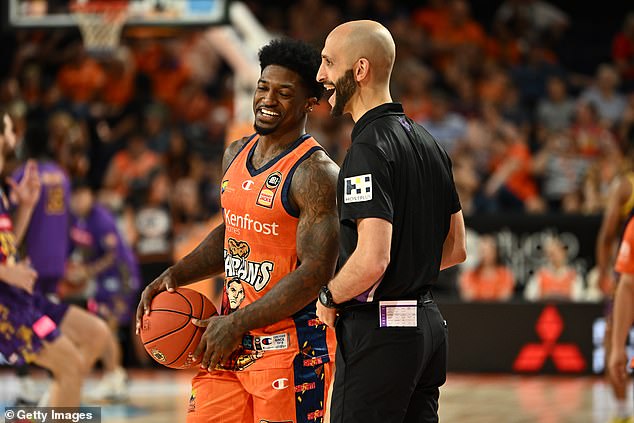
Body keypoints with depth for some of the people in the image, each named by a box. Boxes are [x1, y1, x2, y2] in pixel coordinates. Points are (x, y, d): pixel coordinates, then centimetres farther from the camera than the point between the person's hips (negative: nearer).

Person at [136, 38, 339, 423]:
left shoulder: (315, 173, -15)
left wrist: (237, 324, -20)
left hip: (292, 347, -7)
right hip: (231, 339, 7)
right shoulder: (237, 154, 10)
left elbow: (317, 273, -21)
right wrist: (174, 275, 10)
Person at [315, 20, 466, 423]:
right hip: (428, 323, 9)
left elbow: (372, 260, -25)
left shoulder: (369, 149, -16)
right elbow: (456, 249, 19)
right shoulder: (427, 141, 13)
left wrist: (330, 297, -8)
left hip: (378, 330, -9)